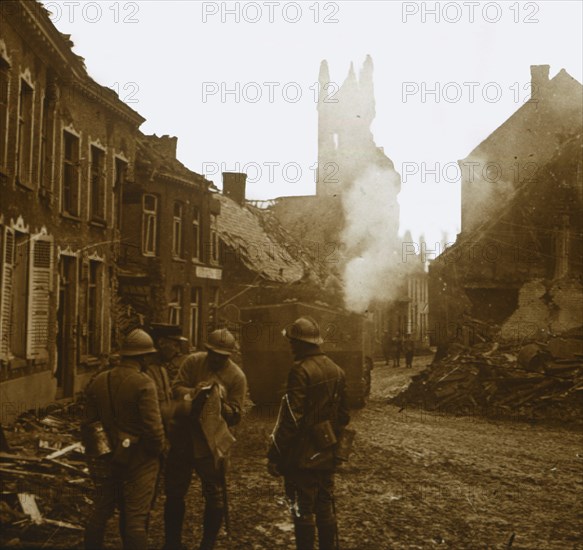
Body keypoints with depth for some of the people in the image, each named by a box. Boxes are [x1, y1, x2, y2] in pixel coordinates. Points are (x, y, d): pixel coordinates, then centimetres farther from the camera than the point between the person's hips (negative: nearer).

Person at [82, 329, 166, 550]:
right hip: (139, 460, -5)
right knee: (136, 517, 4)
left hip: (108, 457, 6)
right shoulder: (143, 384, -18)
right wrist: (159, 451, -3)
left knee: (101, 511, 18)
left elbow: (89, 421, 6)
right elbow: (153, 427, -21)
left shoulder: (98, 381, 1)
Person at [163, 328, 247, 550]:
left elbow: (235, 415, -10)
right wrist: (193, 392, -25)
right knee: (174, 492, 15)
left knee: (215, 497, 6)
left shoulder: (237, 377, -11)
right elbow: (176, 388, -5)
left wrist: (220, 404, -28)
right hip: (183, 438, 3)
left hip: (211, 444, -3)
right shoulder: (192, 361, -4)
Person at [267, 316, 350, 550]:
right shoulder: (336, 370, 7)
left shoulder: (301, 371, -19)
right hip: (327, 456, 8)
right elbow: (343, 415, 12)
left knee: (303, 512, 3)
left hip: (303, 458, -7)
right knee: (326, 509, 17)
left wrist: (275, 455, -16)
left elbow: (291, 420, -22)